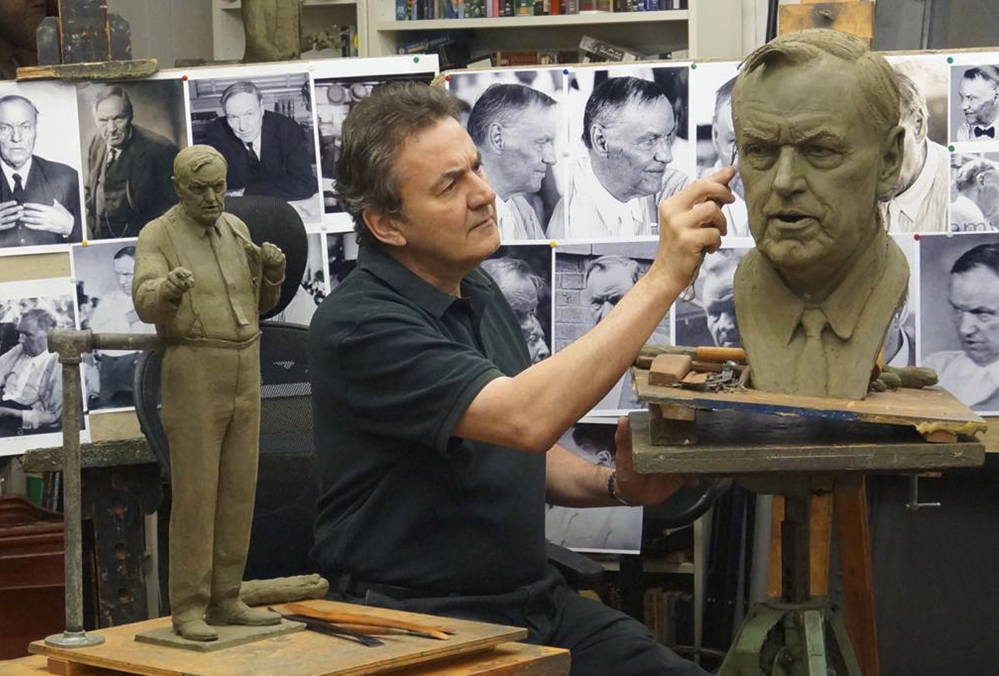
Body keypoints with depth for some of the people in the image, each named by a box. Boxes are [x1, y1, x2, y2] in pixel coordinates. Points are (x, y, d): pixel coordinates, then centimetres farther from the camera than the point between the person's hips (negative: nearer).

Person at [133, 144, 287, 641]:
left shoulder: (234, 229, 10)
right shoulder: (157, 237, -9)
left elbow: (260, 302, 14)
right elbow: (148, 306, -24)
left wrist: (274, 272, -9)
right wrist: (170, 287, -48)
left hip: (243, 375, 6)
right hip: (193, 377, -6)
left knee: (237, 489, 6)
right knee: (195, 493, -7)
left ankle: (223, 601, 13)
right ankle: (189, 610, -1)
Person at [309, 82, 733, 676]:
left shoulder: (479, 294, 12)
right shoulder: (358, 326, -16)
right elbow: (525, 419, -29)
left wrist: (616, 486, 2)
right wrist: (664, 276, -28)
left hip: (537, 599, 8)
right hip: (423, 619, -7)